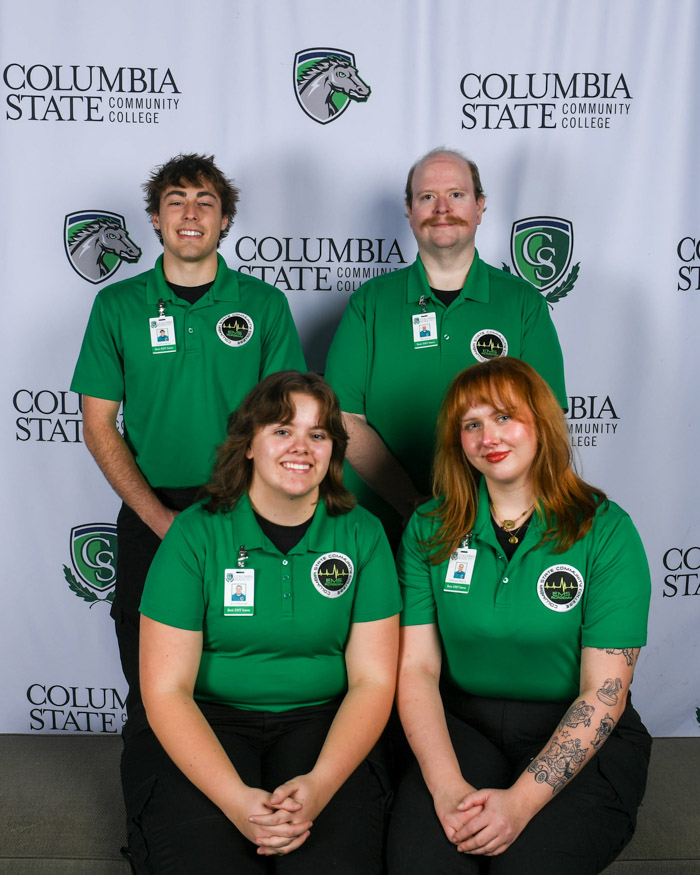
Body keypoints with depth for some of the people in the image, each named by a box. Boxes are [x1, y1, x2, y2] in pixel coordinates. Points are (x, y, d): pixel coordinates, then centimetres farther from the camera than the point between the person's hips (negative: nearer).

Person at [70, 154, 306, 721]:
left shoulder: (264, 303, 2)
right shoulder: (117, 306, 3)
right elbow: (99, 426, 2)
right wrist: (161, 517, -10)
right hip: (150, 516, 1)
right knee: (148, 684, 9)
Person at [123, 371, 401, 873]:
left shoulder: (362, 535, 0)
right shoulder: (195, 534, -5)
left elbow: (373, 680, -2)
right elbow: (166, 688, -8)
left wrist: (321, 782, -20)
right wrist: (236, 798, -23)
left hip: (319, 722, 1)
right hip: (208, 723, 0)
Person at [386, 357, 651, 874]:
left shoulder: (607, 531, -6)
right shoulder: (429, 530, 2)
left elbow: (604, 691, -10)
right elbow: (416, 668, -3)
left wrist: (522, 800, -21)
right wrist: (447, 786, -18)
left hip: (578, 736, -1)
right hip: (461, 724, 1)